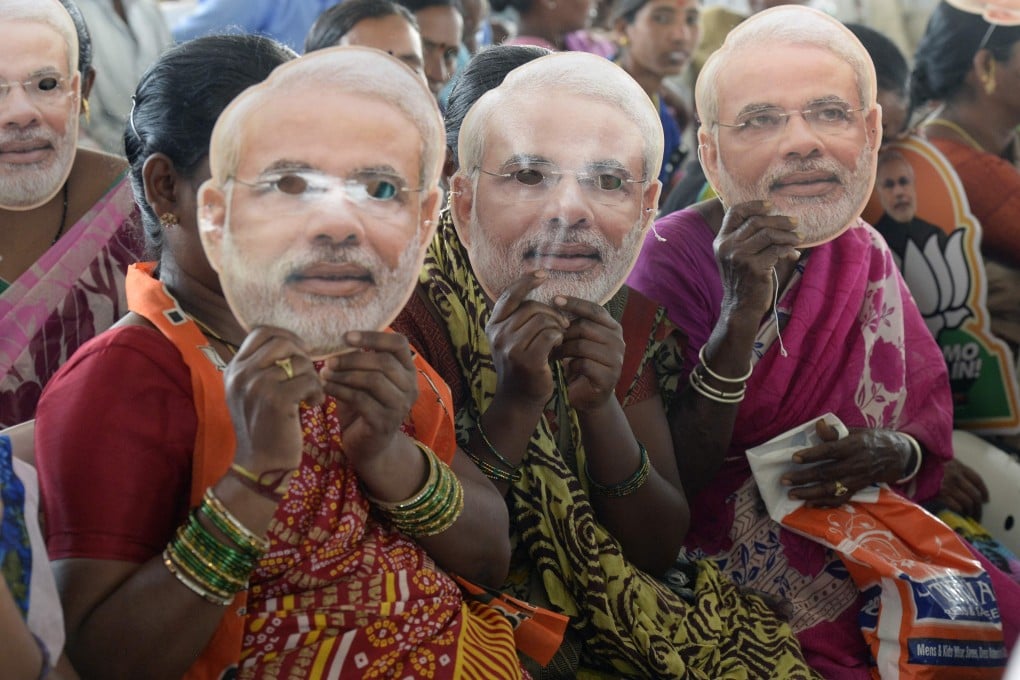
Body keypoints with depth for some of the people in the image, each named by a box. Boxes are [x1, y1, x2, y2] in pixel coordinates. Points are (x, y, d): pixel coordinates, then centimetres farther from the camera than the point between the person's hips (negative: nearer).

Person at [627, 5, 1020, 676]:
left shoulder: (865, 255, 3)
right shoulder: (673, 260, -12)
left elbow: (930, 416, 11)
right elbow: (672, 480, -16)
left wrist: (895, 454, -13)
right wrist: (741, 318, -27)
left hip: (859, 540, 5)